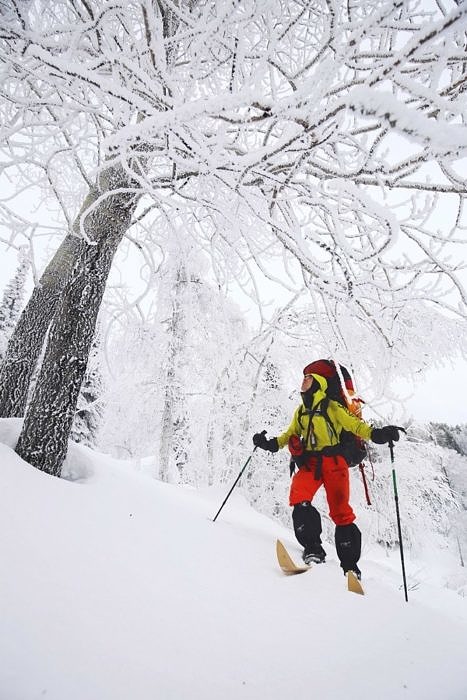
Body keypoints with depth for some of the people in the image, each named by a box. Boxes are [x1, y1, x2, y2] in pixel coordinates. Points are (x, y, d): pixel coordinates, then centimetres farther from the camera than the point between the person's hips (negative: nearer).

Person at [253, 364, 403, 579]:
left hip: (333, 461, -4)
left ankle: (350, 564, 10)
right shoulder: (300, 411, 19)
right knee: (298, 497, -22)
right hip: (309, 463, 4)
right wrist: (271, 444, 13)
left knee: (340, 511, -4)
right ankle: (313, 548, -13)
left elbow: (354, 424, -6)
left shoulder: (331, 407, 2)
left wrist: (376, 434, -23)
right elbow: (290, 434, 26)